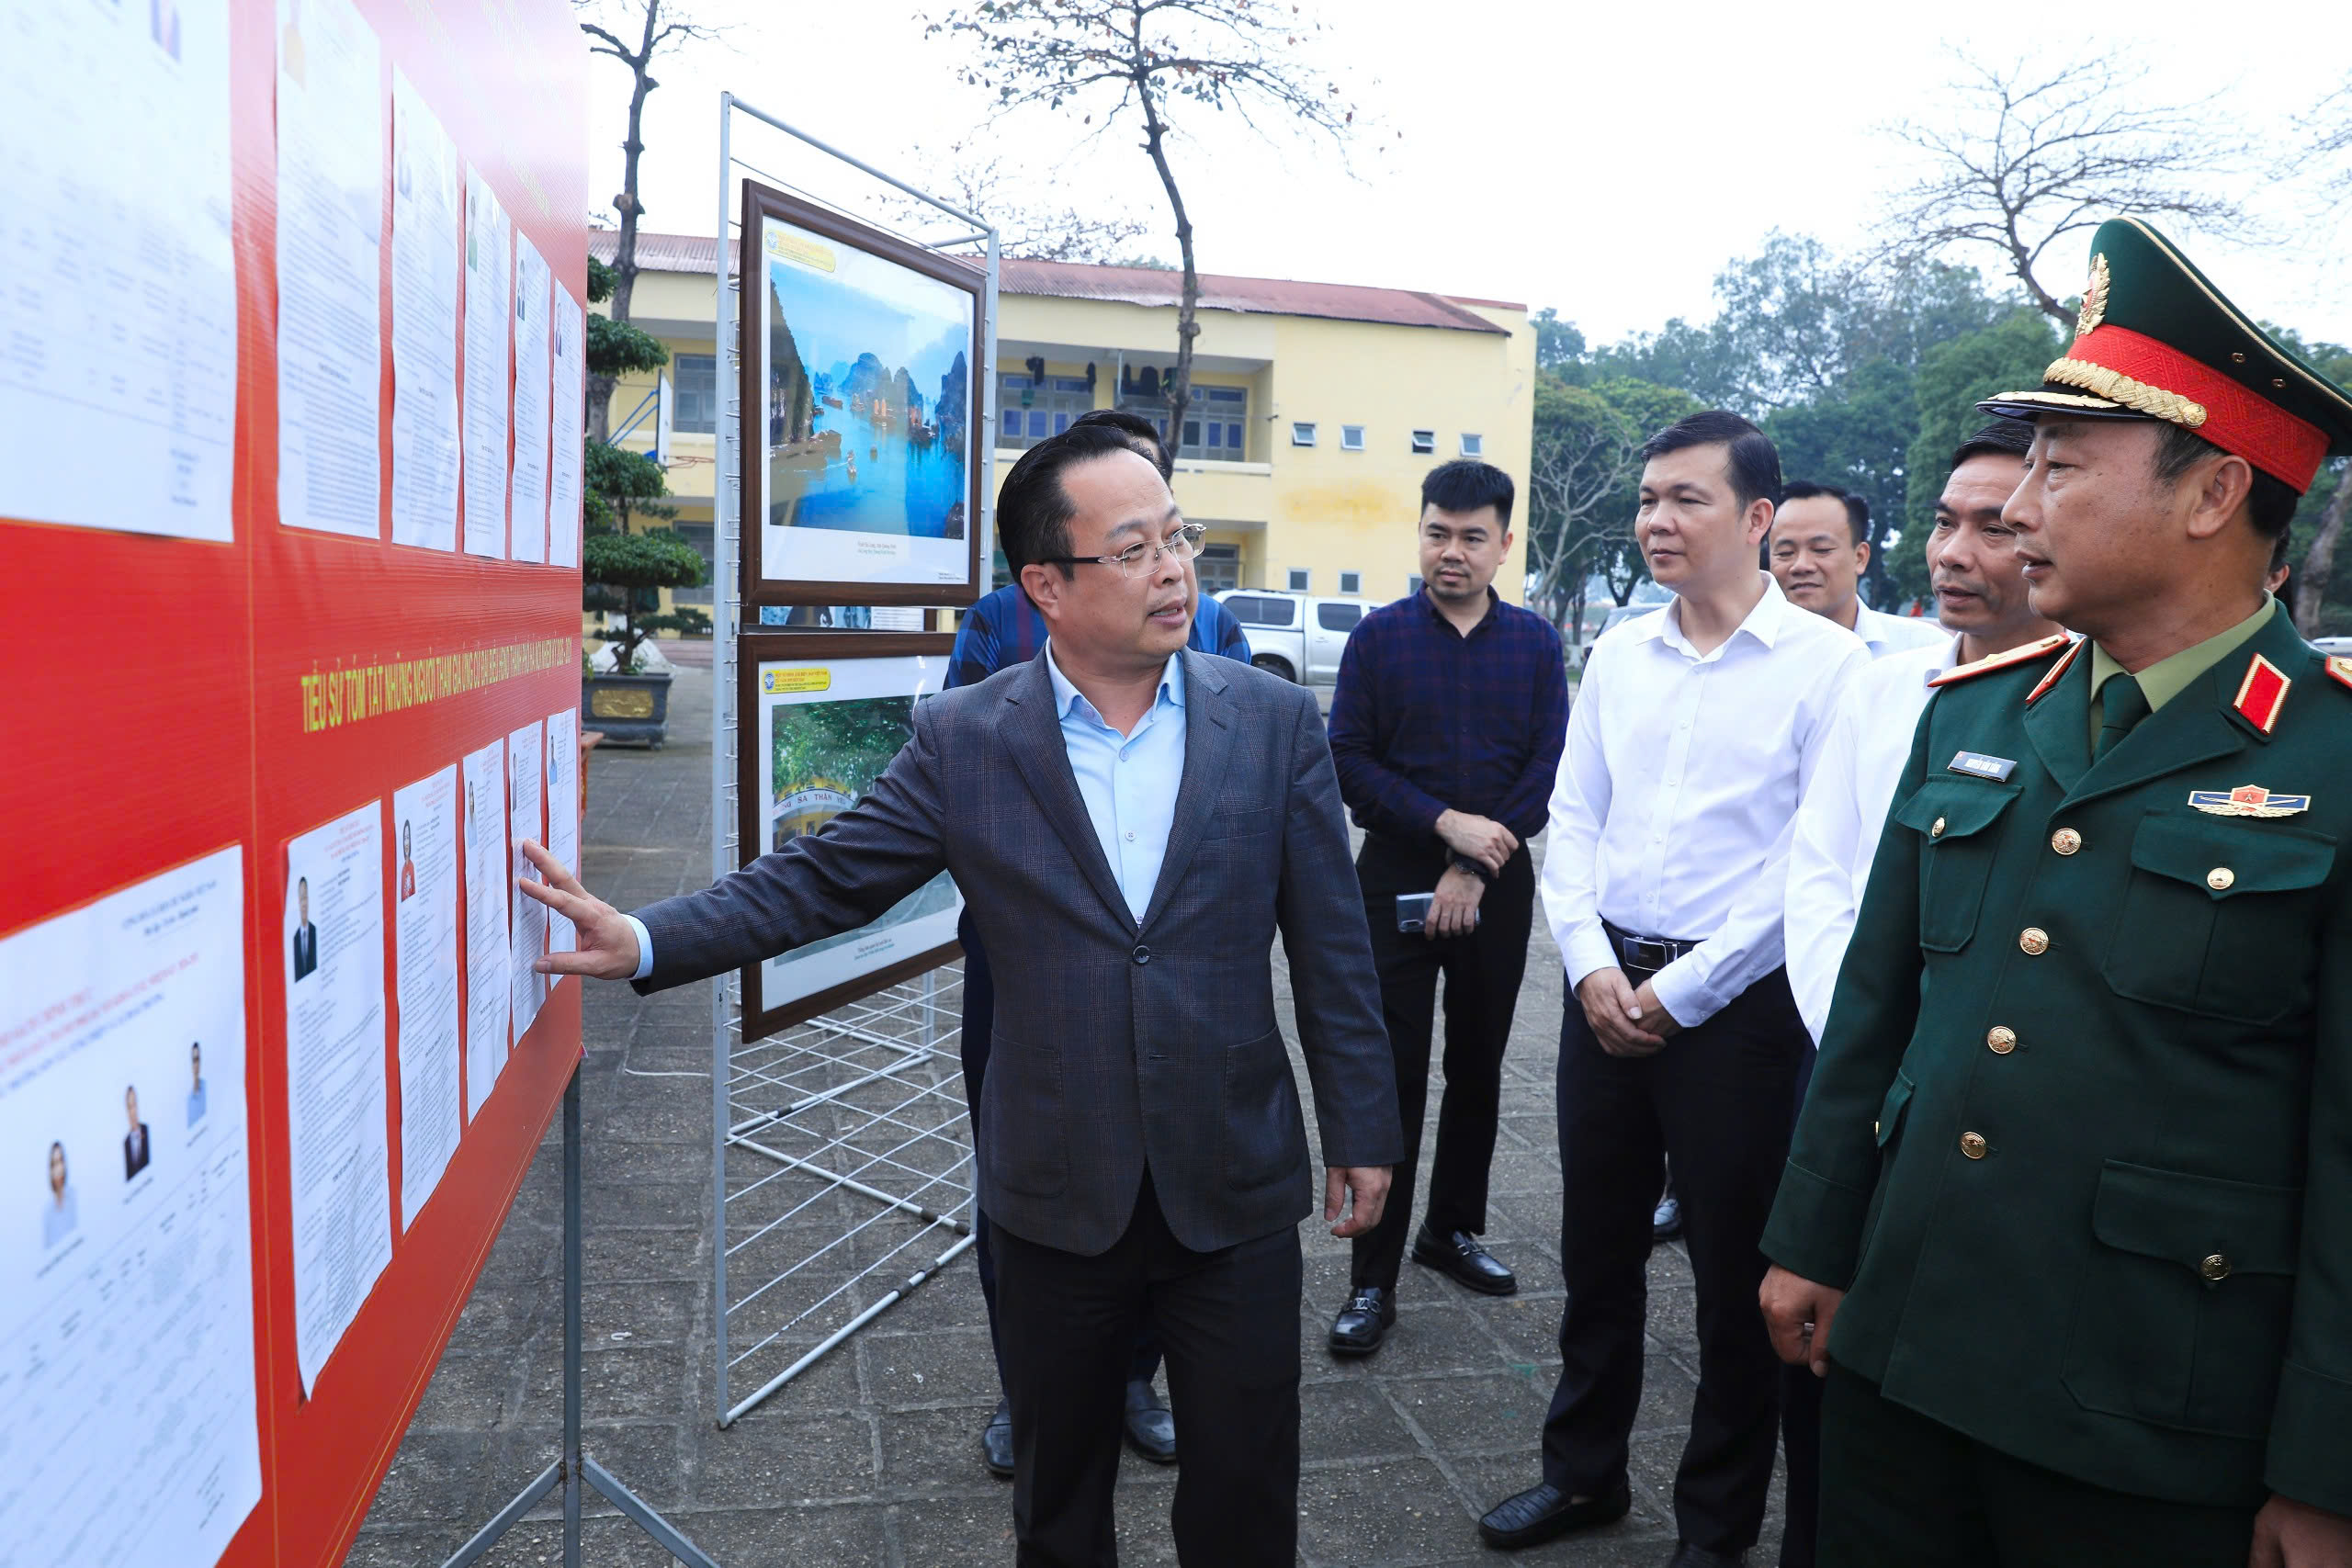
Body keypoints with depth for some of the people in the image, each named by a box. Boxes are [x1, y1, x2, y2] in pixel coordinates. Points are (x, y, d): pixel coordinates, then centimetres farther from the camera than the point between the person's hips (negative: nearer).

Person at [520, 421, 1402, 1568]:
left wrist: (1360, 1132, 1)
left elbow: (1331, 946, -2)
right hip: (1058, 1199, 0)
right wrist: (643, 941, -15)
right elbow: (818, 881, -4)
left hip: (1236, 1191, 0)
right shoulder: (962, 740, -6)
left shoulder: (1276, 721, -5)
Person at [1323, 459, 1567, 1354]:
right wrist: (1446, 823, -17)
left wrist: (1475, 869, -10)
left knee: (1478, 1067, 13)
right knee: (1391, 1078, -2)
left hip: (1497, 886, 3)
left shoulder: (1536, 643, 4)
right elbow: (1349, 762, -6)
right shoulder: (1379, 636, -1)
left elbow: (1549, 769, -1)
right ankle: (1373, 1281, 5)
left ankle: (1452, 1229, 32)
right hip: (1396, 878, -2)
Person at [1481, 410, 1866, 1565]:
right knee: (1596, 1248, 16)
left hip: (1737, 1004, -5)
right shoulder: (1616, 655, 8)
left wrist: (1683, 991, -12)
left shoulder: (1827, 663, -9)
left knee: (1736, 1273, 9)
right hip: (1606, 988, 5)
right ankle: (1583, 1472, 36)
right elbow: (1573, 820, 9)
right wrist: (1591, 966, -5)